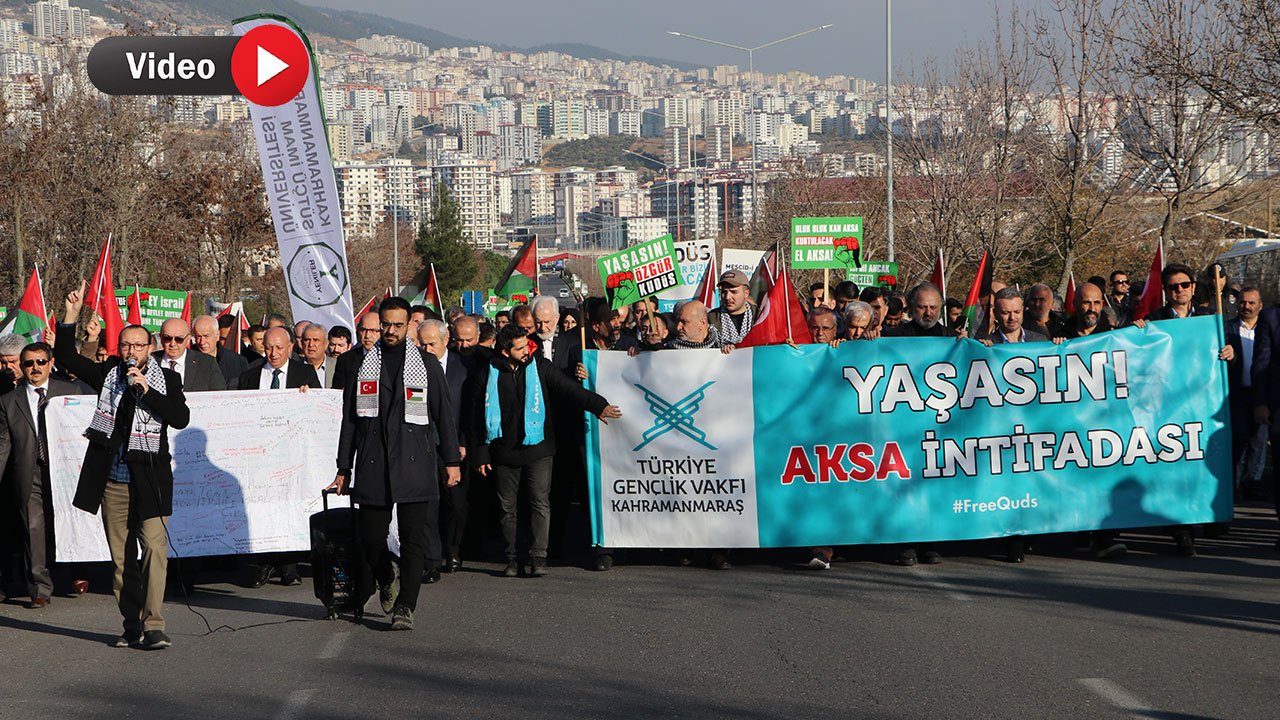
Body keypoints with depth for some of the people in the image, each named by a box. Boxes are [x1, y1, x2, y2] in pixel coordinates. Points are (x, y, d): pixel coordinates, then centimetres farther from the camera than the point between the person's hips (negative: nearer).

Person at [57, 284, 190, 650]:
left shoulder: (166, 379, 4)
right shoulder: (108, 373, 10)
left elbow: (181, 418, -8)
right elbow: (65, 357, 8)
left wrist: (147, 390, -15)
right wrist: (70, 317, -4)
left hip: (149, 480, -3)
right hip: (112, 480, 3)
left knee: (154, 549, -14)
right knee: (121, 557, 7)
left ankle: (153, 626, -15)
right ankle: (132, 626, 14)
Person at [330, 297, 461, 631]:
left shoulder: (426, 364, 8)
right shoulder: (362, 364, 10)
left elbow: (444, 415, 9)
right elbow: (349, 420, 11)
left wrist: (452, 460, 3)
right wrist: (344, 469, 8)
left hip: (415, 465, -1)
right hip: (372, 466, 1)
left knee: (414, 539, -7)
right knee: (371, 537, 3)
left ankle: (404, 606, -5)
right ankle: (387, 579, 32)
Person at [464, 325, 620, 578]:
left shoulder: (540, 367, 1)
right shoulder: (487, 374, 0)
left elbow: (569, 389, -5)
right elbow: (474, 417, 5)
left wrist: (598, 405, -18)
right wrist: (480, 454, 2)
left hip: (537, 450, -1)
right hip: (504, 453, 1)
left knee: (540, 503, -7)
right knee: (507, 508, 6)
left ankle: (538, 557, -5)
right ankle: (512, 558, 14)